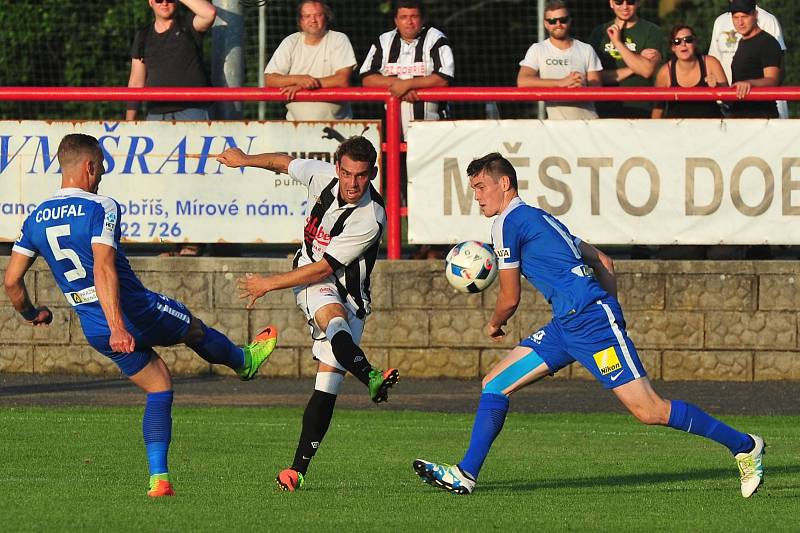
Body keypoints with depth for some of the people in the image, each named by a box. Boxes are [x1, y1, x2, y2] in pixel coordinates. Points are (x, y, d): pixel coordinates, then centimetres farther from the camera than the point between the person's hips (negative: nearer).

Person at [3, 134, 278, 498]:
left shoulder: (36, 219, 3)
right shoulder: (100, 209, -17)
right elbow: (104, 270, -28)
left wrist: (30, 314, 22)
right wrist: (118, 327, -34)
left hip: (94, 331, 6)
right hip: (135, 313, -6)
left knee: (159, 389, 18)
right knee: (194, 328, 26)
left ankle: (158, 478, 9)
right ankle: (245, 361, 54)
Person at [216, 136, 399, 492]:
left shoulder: (371, 219, -25)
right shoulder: (323, 176, -11)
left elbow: (323, 269, -20)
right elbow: (283, 162, 13)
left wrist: (269, 284, -12)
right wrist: (244, 159, 29)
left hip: (348, 294, -2)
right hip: (311, 284, 2)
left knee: (328, 385, -10)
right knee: (334, 316, -34)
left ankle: (299, 469, -6)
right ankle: (372, 378, -60)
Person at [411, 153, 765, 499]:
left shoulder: (509, 221, -5)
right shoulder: (539, 218, 22)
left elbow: (510, 299, -2)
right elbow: (604, 263, 25)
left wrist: (494, 325, 18)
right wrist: (609, 311, 25)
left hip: (590, 320, -10)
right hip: (567, 326, 10)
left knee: (649, 411, -10)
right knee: (494, 384, 6)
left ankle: (743, 446, -3)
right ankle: (466, 475, 5)